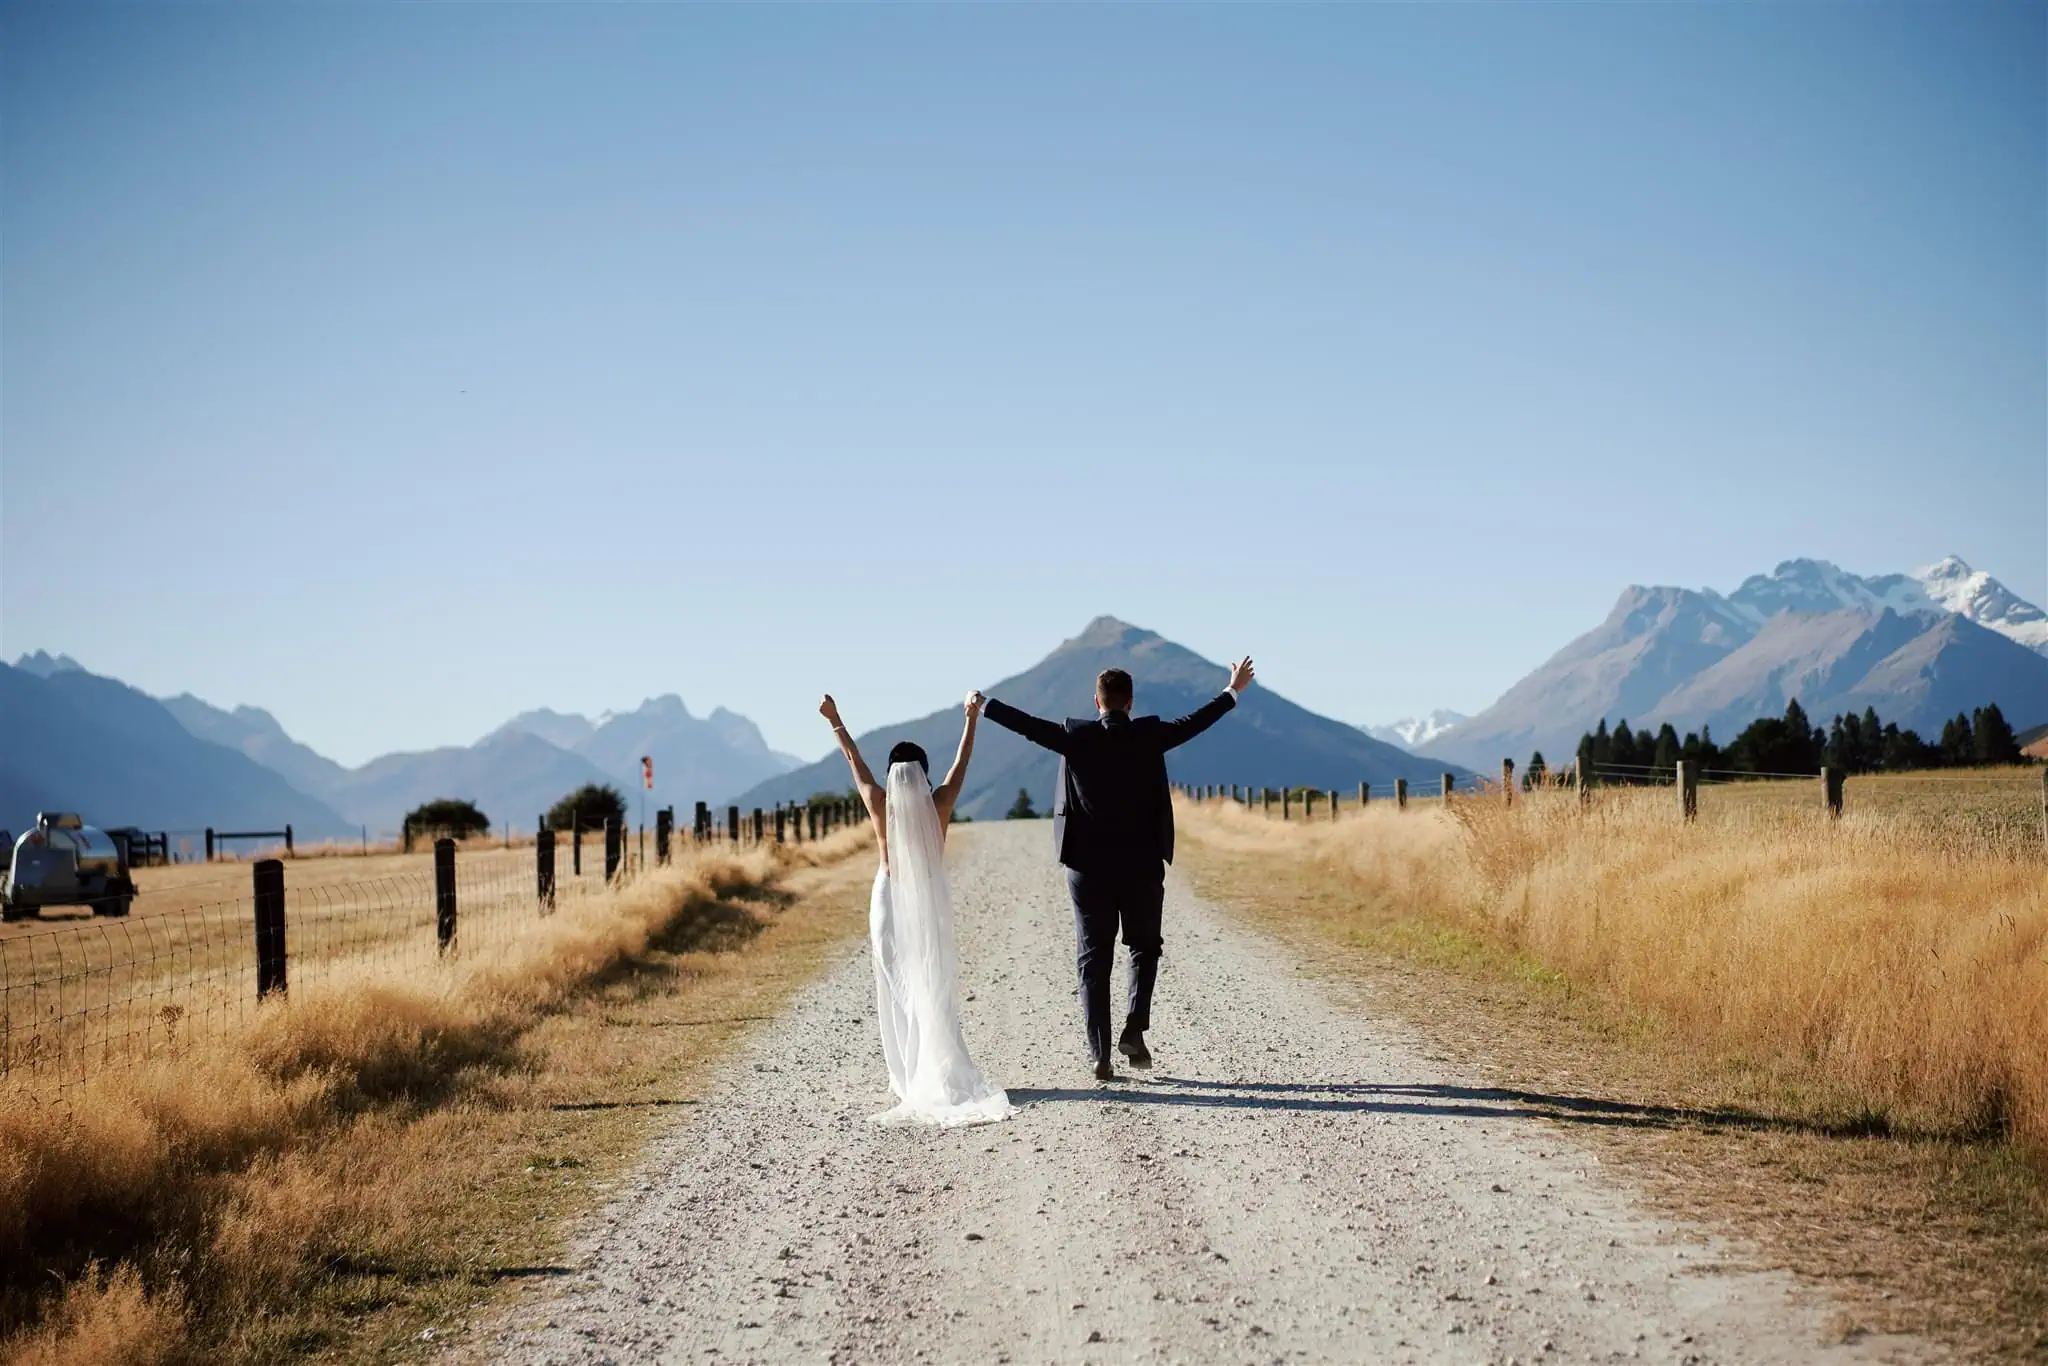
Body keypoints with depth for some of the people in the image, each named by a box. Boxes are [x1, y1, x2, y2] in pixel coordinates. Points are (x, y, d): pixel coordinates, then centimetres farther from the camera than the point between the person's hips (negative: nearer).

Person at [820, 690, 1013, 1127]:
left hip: (890, 902, 0)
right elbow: (962, 761, 4)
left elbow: (854, 761, 4)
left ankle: (909, 1078, 3)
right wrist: (971, 719, 17)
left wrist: (835, 722, 17)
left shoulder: (880, 805, -8)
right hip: (931, 903, 0)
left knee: (898, 992, 5)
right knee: (935, 990, 3)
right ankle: (941, 1074, -3)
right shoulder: (939, 805, -9)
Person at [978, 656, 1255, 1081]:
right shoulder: (1149, 735, -5)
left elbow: (1027, 724, 2)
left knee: (1093, 960, 5)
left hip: (1088, 866, 0)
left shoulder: (1075, 736, -4)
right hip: (1142, 865, 0)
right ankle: (1134, 1029, -1)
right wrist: (1234, 691, 18)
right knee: (1144, 946, 18)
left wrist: (983, 706, 17)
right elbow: (1194, 723, 4)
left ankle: (1100, 1056, 1)